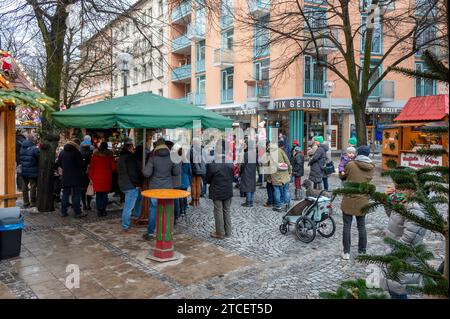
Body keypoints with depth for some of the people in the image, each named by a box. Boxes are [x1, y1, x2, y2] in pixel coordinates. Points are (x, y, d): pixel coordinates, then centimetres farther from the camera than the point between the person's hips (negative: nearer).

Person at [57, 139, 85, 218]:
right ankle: (78, 212, 1)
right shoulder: (76, 152, -12)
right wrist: (81, 172, 6)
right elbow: (80, 164, -12)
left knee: (65, 194, 13)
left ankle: (63, 212, 17)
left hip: (65, 177, 6)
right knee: (76, 195, -1)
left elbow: (59, 164, 14)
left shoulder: (62, 152, 9)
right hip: (75, 177, -6)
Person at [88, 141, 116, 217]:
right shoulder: (109, 155, -2)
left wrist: (91, 177, 6)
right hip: (107, 177, 0)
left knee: (98, 194, 6)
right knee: (105, 194, 7)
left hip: (97, 177, 0)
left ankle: (99, 210, 4)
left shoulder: (95, 155, -1)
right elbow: (113, 167, 0)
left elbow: (91, 166, 0)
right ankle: (104, 210, 7)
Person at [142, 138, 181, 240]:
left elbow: (147, 173, -13)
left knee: (153, 209, 7)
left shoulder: (153, 158, -11)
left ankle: (150, 233, 13)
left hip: (155, 188, -2)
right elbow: (177, 172, 1)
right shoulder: (171, 157, -4)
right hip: (168, 187, 2)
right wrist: (179, 163, 18)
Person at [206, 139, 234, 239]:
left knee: (219, 212, 6)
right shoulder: (230, 163, -6)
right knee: (227, 211, 14)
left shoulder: (211, 164, -17)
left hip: (217, 192, -4)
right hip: (228, 191, 4)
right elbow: (232, 176, 4)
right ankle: (228, 232, 22)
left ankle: (220, 233, 13)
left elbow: (208, 179, -7)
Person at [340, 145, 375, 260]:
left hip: (349, 200, -3)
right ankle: (362, 251, 22)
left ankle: (346, 252, 10)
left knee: (347, 226, 6)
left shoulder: (350, 165, -13)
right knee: (362, 227, 15)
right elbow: (368, 179, 10)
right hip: (363, 201, 3)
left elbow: (343, 176, 2)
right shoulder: (371, 167, -2)